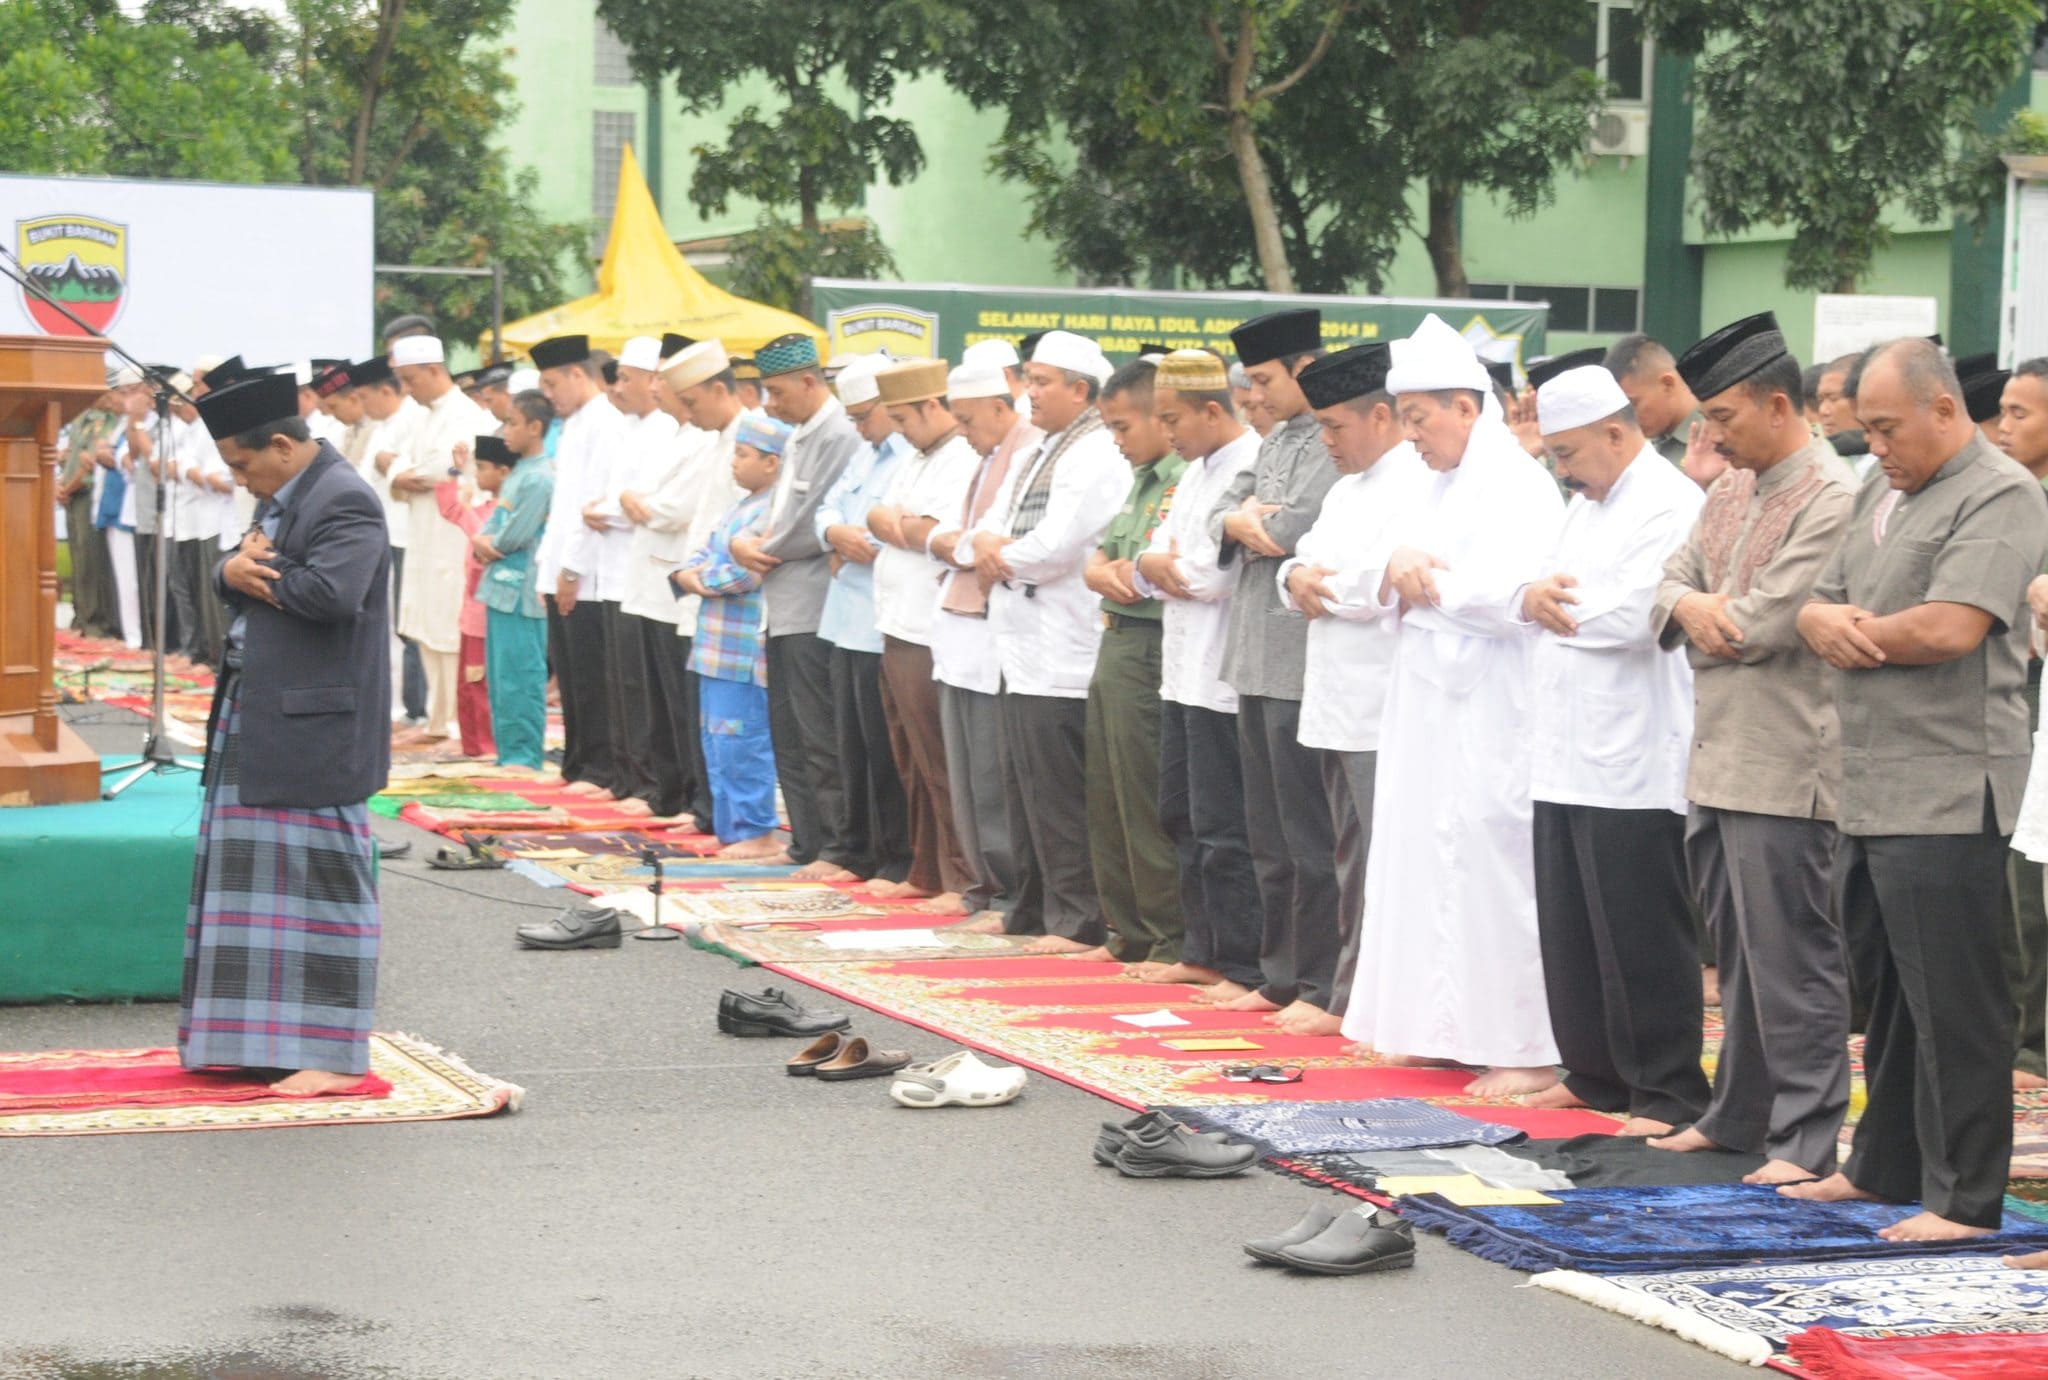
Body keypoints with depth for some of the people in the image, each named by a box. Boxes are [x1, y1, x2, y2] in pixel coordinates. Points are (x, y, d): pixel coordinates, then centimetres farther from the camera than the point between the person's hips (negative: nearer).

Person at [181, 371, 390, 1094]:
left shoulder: (343, 502, -15)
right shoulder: (280, 496, 16)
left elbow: (333, 593, -28)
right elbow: (224, 574, 16)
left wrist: (257, 573, -11)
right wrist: (234, 571, -8)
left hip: (314, 723, -10)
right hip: (254, 715, 10)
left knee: (321, 874, -5)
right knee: (258, 872, 13)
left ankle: (336, 1054, 0)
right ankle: (258, 1034, 22)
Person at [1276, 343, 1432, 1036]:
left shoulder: (1419, 486, -13)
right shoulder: (1347, 489, 20)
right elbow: (1304, 558, 23)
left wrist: (1323, 585, -9)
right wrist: (1299, 577, 1)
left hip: (1387, 711, -10)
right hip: (1339, 706, 10)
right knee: (1355, 862, 16)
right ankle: (1351, 999, 24)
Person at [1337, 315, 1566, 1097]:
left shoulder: (1518, 486, -11)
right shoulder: (1440, 486, 17)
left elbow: (1508, 594, -22)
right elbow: (1369, 576, 17)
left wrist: (1423, 580, -8)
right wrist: (1395, 566, -6)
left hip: (1487, 714, -9)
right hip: (1426, 709, 9)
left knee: (1491, 865, -9)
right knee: (1425, 858, 11)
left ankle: (1527, 1047, -6)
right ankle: (1437, 1026, 19)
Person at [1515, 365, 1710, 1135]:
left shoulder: (1670, 505, -11)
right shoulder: (1586, 505, 19)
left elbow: (1633, 616, -21)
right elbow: (1556, 592, 18)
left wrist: (1551, 604, -6)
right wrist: (1534, 599, -5)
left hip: (1633, 765, -9)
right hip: (1567, 755, 9)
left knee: (1639, 939, -4)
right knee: (1570, 929, 12)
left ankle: (1668, 1093, 4)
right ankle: (1596, 1072, 23)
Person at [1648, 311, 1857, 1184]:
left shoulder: (1833, 500, -14)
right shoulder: (1728, 495, 15)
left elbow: (1766, 622, -20)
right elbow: (1669, 587, 14)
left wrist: (1701, 621, -2)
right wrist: (1690, 606, -9)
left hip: (1783, 772, -9)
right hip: (1716, 762, 9)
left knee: (1790, 957, -4)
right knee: (1736, 953, 17)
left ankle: (1807, 1139, 1)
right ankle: (1739, 1115, 27)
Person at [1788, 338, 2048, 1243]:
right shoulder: (1881, 498, 19)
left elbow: (1950, 628, -21)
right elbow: (1819, 605, 20)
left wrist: (1857, 633, -4)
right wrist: (1825, 621, -5)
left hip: (1947, 792, -9)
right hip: (1870, 787, 9)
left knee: (1951, 1003, -6)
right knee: (1884, 989, 17)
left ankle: (1964, 1197, -1)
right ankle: (1885, 1168, 28)